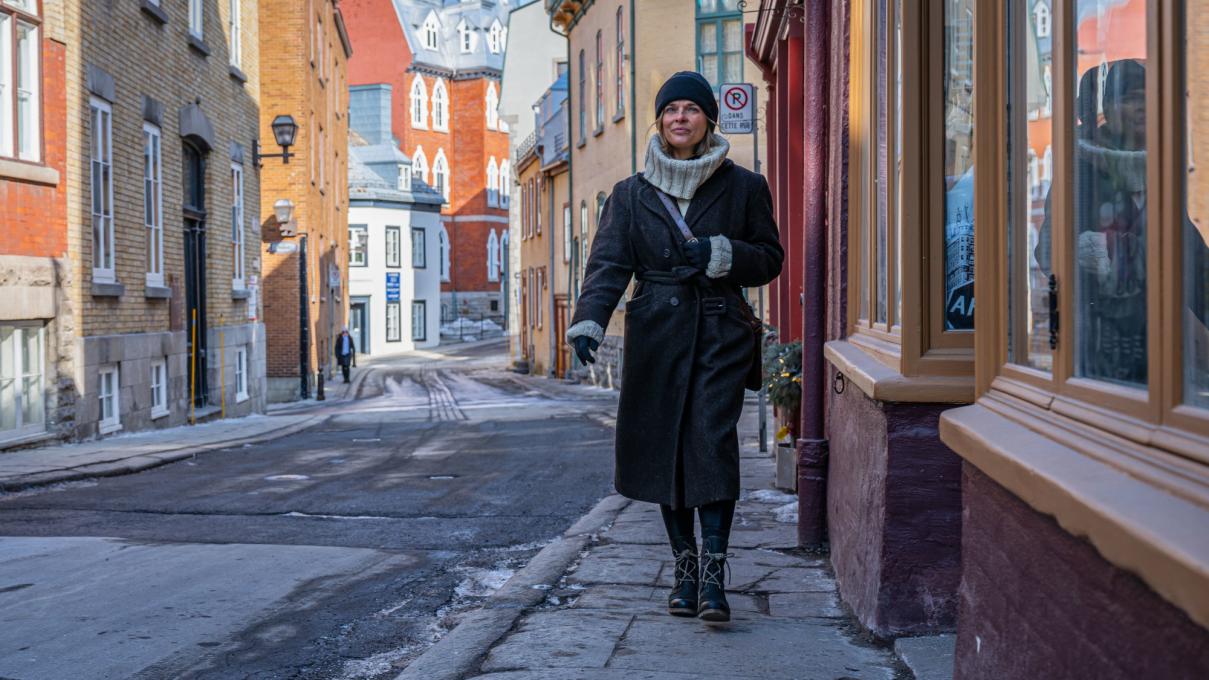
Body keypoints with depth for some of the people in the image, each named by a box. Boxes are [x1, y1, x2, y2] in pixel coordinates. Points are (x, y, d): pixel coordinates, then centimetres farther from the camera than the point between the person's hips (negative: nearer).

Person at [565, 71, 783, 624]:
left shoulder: (743, 187, 7)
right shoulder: (631, 194, 9)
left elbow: (770, 259, 9)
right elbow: (608, 263, -1)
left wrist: (719, 253, -11)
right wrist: (588, 322, -18)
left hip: (721, 333, -2)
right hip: (656, 334, 2)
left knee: (714, 441, -15)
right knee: (664, 447, 3)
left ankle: (713, 571, -13)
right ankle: (685, 568, 14)